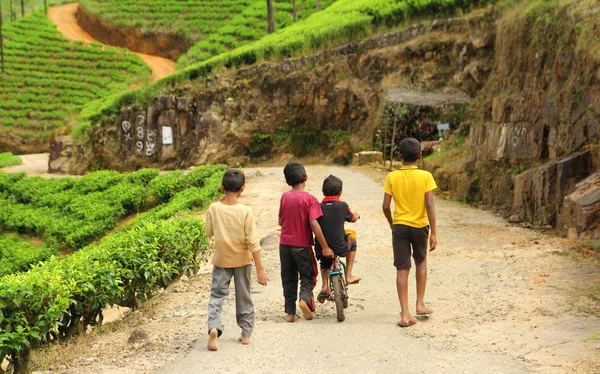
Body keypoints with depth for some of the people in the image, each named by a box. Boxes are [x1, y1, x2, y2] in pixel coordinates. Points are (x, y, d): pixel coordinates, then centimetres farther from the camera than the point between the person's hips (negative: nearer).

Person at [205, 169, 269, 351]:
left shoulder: (214, 209, -12)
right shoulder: (246, 211, -18)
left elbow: (209, 233, 3)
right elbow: (253, 242, -17)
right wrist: (260, 269, -14)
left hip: (221, 260, 0)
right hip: (242, 260, 0)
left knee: (217, 295, 5)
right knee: (243, 297, 14)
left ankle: (214, 327, -19)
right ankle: (246, 333, 21)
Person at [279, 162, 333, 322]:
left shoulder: (284, 197, 0)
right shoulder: (309, 199, -13)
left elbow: (280, 221, 10)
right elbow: (314, 224, -19)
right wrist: (325, 247, -15)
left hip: (285, 244, 4)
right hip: (302, 245, -4)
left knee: (288, 278, 13)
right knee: (308, 276, 10)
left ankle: (290, 312, 13)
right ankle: (305, 298, -17)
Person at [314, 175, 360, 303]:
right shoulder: (342, 206, -5)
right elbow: (352, 219, 12)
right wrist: (356, 215, 35)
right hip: (339, 247, -2)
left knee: (325, 263, 35)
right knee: (352, 242, 31)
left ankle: (325, 287, 16)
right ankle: (348, 276, 31)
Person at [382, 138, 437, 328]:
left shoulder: (392, 177, -4)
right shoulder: (425, 176, -8)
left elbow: (385, 206, -4)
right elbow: (429, 205, -13)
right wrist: (433, 233, -8)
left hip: (400, 226, 0)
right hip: (420, 226, 0)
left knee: (402, 269, 3)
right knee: (421, 262, 24)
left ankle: (405, 314, -1)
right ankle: (420, 304, 25)